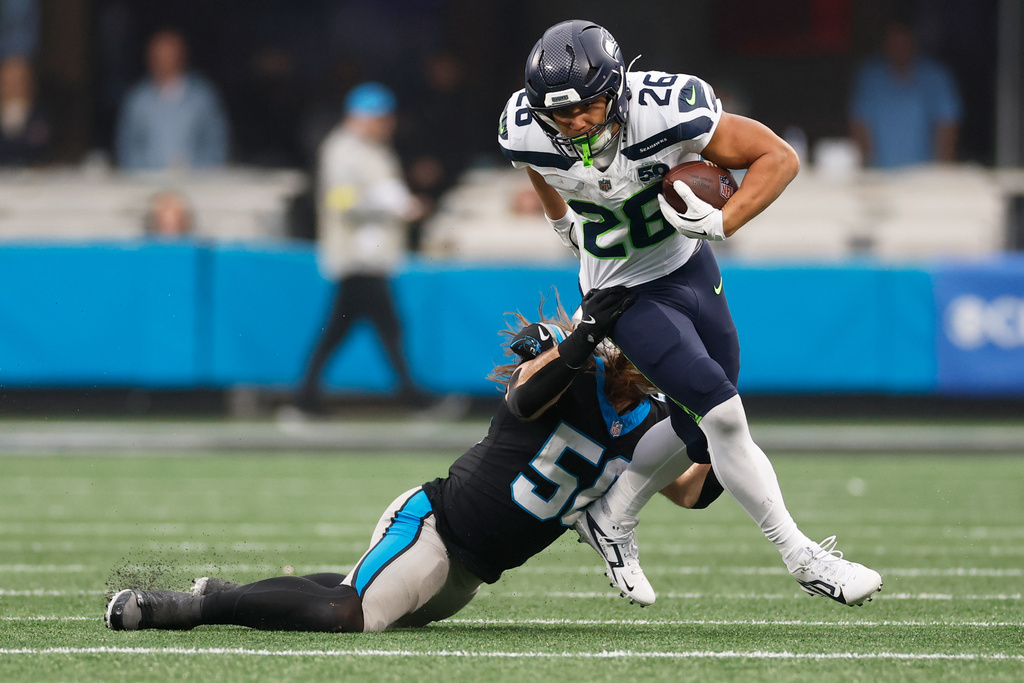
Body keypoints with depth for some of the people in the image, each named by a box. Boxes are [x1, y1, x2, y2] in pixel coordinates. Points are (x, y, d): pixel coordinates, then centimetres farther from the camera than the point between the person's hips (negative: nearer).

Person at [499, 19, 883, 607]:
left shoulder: (667, 111, -31)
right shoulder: (527, 133, -24)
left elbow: (779, 157, -21)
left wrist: (721, 223, -34)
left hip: (690, 268, 2)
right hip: (627, 293, -2)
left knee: (700, 434, 10)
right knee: (722, 414, -15)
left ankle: (612, 520, 33)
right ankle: (803, 559, -6)